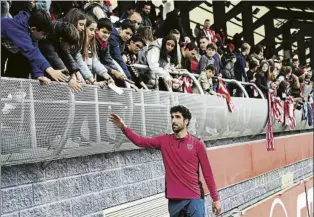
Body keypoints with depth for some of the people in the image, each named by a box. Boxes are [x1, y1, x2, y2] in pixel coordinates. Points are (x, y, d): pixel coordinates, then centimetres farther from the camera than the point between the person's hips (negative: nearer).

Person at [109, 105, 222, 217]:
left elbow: (207, 173, 0)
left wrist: (215, 199, 1)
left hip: (194, 198, -2)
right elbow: (141, 141, -4)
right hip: (174, 199, 2)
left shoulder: (197, 144, -2)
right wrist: (124, 128, -19)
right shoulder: (164, 141, 5)